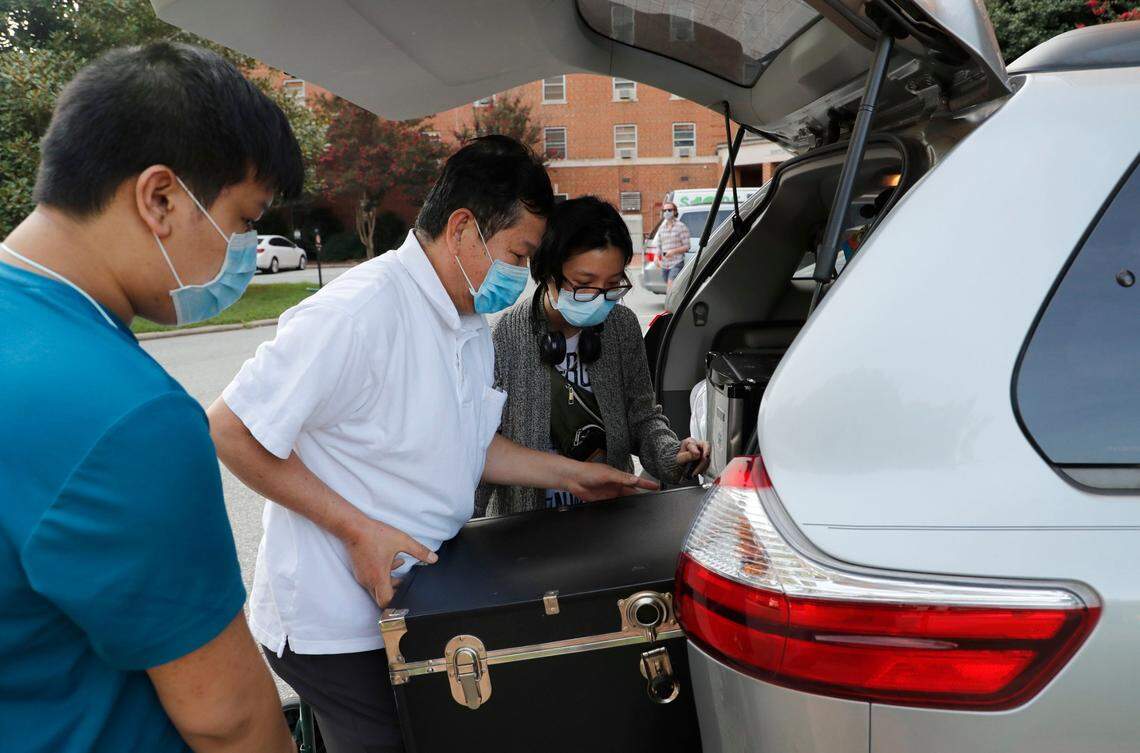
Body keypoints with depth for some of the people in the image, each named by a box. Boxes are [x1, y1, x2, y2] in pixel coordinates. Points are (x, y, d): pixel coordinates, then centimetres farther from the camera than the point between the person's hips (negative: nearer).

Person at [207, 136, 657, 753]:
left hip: (417, 603, 9)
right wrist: (357, 530, -23)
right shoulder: (360, 310, -25)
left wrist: (569, 474, 10)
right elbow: (231, 431, -23)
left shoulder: (471, 322, 6)